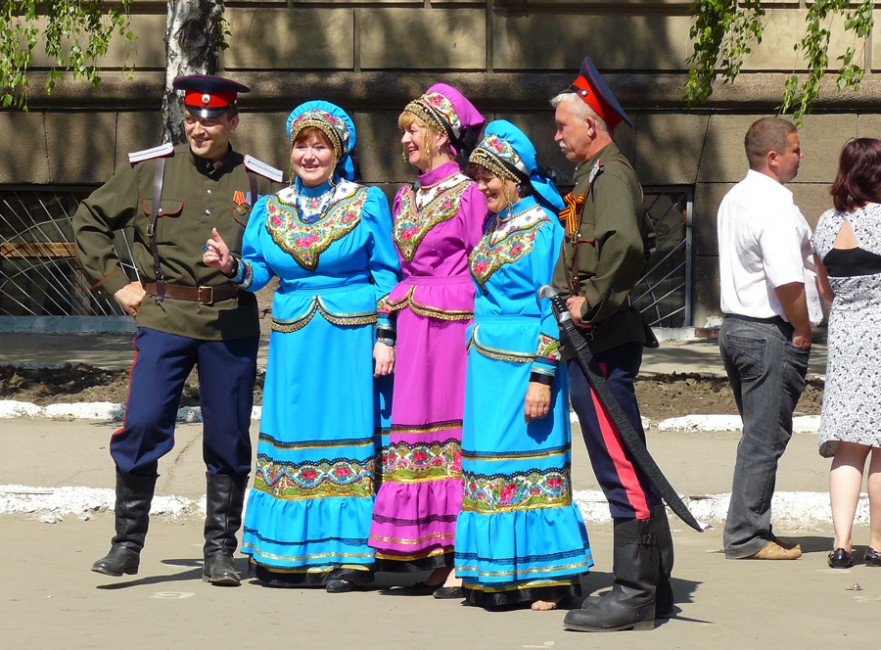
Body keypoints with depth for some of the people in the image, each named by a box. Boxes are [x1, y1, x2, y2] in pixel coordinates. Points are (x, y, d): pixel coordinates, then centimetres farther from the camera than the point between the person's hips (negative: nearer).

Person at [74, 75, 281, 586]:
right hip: (164, 318, -1)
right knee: (142, 427, -9)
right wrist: (115, 281, 7)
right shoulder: (151, 169, 3)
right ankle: (127, 544, 2)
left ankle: (221, 551, 16)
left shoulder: (258, 182, 4)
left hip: (232, 326, 1)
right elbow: (89, 219, 14)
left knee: (228, 440, 4)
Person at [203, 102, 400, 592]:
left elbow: (386, 275, 1)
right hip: (293, 341, 3)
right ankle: (292, 555, 8)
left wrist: (385, 337, -5)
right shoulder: (271, 208, 11)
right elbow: (257, 272, 5)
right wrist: (231, 266, -16)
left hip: (351, 337, -3)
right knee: (290, 438, 2)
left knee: (350, 439, -3)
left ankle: (350, 555, -1)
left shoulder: (368, 203, 2)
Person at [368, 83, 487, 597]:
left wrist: (417, 295, -9)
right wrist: (392, 317, 11)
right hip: (412, 331, 7)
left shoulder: (468, 195, -6)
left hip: (452, 325, -7)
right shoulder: (406, 198, 16)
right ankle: (433, 556, 7)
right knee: (414, 433, 3)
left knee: (453, 435, -7)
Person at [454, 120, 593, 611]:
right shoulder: (496, 227, 15)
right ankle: (497, 579, 11)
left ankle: (545, 578, 0)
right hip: (486, 362, 8)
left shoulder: (542, 228, -10)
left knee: (530, 465, -6)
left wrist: (542, 377, -17)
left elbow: (551, 309, -13)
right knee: (488, 464, 7)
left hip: (522, 362, -8)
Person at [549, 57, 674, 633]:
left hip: (603, 342, -10)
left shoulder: (609, 175, -13)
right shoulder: (600, 174, 18)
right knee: (629, 466, 13)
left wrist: (593, 302, -22)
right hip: (600, 343, 10)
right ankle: (653, 583, 18)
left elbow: (624, 243, -32)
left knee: (620, 468, -8)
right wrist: (567, 293, 18)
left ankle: (634, 595, -7)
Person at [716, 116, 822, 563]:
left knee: (760, 434, 16)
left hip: (735, 324, 10)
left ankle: (749, 529, 18)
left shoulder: (734, 199, 15)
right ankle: (746, 536, -4)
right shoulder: (774, 205, -17)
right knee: (766, 437, -5)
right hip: (772, 334, -10)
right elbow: (787, 281, -26)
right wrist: (803, 330, -12)